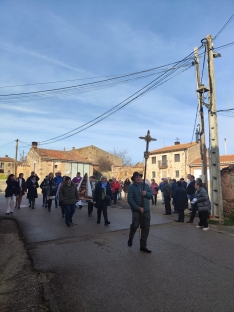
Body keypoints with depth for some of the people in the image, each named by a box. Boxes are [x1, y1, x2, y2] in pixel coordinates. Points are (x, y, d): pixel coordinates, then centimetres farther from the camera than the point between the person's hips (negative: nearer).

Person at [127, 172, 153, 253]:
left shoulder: (146, 185, 8)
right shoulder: (132, 187, -5)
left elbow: (151, 195, 7)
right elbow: (130, 199, -12)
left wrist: (146, 193, -15)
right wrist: (138, 208, -18)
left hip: (146, 210, 4)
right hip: (136, 210, -4)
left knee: (146, 228, 5)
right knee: (135, 225, -2)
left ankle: (143, 246, 20)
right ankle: (130, 239, 30)